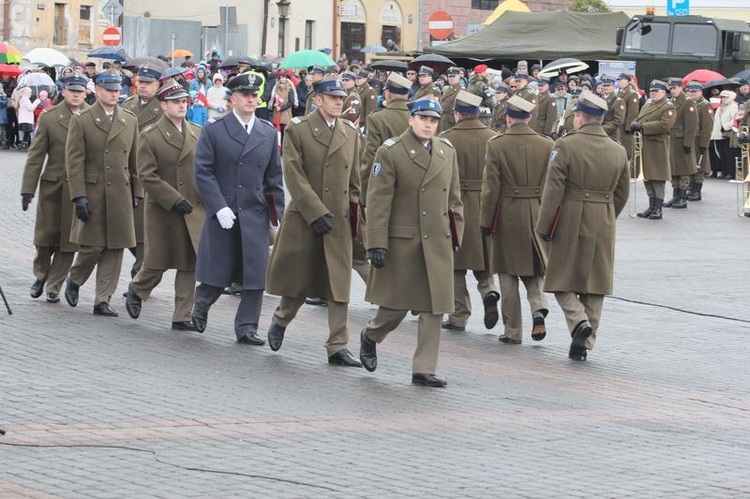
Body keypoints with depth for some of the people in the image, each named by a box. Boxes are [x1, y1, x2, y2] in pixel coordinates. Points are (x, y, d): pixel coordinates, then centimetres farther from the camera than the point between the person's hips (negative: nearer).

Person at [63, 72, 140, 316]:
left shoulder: (130, 120, 11)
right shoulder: (81, 121, -1)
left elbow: (135, 159, 14)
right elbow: (74, 161, -4)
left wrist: (137, 192, 10)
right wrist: (79, 196, -11)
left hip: (120, 194, 3)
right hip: (92, 193, -3)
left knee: (115, 248, 1)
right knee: (92, 246, -4)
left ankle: (103, 300, 7)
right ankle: (74, 281, 25)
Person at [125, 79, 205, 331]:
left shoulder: (198, 133, 9)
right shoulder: (149, 136, -5)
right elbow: (147, 176, -10)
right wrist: (174, 199, -16)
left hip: (195, 208, 4)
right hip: (162, 211, -4)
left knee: (190, 264, -1)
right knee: (157, 262, 4)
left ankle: (182, 317, 5)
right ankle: (136, 290, 35)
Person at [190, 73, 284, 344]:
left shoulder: (268, 133, 10)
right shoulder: (213, 130, -1)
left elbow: (274, 178, 13)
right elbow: (202, 171, -5)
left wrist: (277, 215, 7)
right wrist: (219, 207, -14)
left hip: (256, 215, 3)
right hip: (222, 214, -3)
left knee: (255, 273, -2)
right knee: (217, 272, 4)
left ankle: (246, 327, 6)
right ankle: (201, 307, 32)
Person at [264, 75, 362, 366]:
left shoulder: (351, 133, 10)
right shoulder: (297, 130, -4)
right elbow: (294, 176, -10)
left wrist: (354, 212, 7)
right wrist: (316, 213, -15)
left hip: (339, 222, 3)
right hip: (304, 219, -3)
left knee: (339, 285, -2)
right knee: (299, 279, 8)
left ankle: (337, 347, 0)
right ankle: (280, 321, 36)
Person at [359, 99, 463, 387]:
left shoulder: (447, 152, 11)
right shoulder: (390, 152, -6)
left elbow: (454, 198, 17)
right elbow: (378, 201, -10)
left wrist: (456, 233, 13)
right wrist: (377, 244, -14)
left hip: (437, 244, 5)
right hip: (401, 242, -5)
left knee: (434, 308, 1)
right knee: (397, 304, 5)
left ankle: (424, 369, 6)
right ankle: (370, 337, 35)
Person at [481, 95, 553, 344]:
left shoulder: (496, 145, -9)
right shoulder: (547, 145, -1)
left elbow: (491, 187, -9)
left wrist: (485, 221, -1)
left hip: (507, 216, -2)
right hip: (537, 216, 2)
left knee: (508, 276, 8)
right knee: (534, 271, 18)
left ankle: (513, 331, 11)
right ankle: (539, 309, -8)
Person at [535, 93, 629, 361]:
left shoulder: (566, 146, -11)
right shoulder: (618, 151, 5)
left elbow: (553, 190, -12)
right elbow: (621, 195, 12)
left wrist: (543, 226, -6)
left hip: (570, 222, -4)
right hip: (603, 226, 4)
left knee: (563, 280, 8)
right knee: (595, 284, 10)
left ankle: (579, 320, -16)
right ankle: (584, 344, 11)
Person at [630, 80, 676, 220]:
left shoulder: (668, 107, -4)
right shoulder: (646, 107, 22)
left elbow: (664, 124, -17)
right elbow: (637, 119, 21)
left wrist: (642, 127, -20)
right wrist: (634, 125, -5)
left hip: (657, 149, -8)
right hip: (644, 148, 8)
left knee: (657, 180, -5)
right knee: (647, 178, 10)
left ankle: (658, 210, -2)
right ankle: (651, 207, 17)